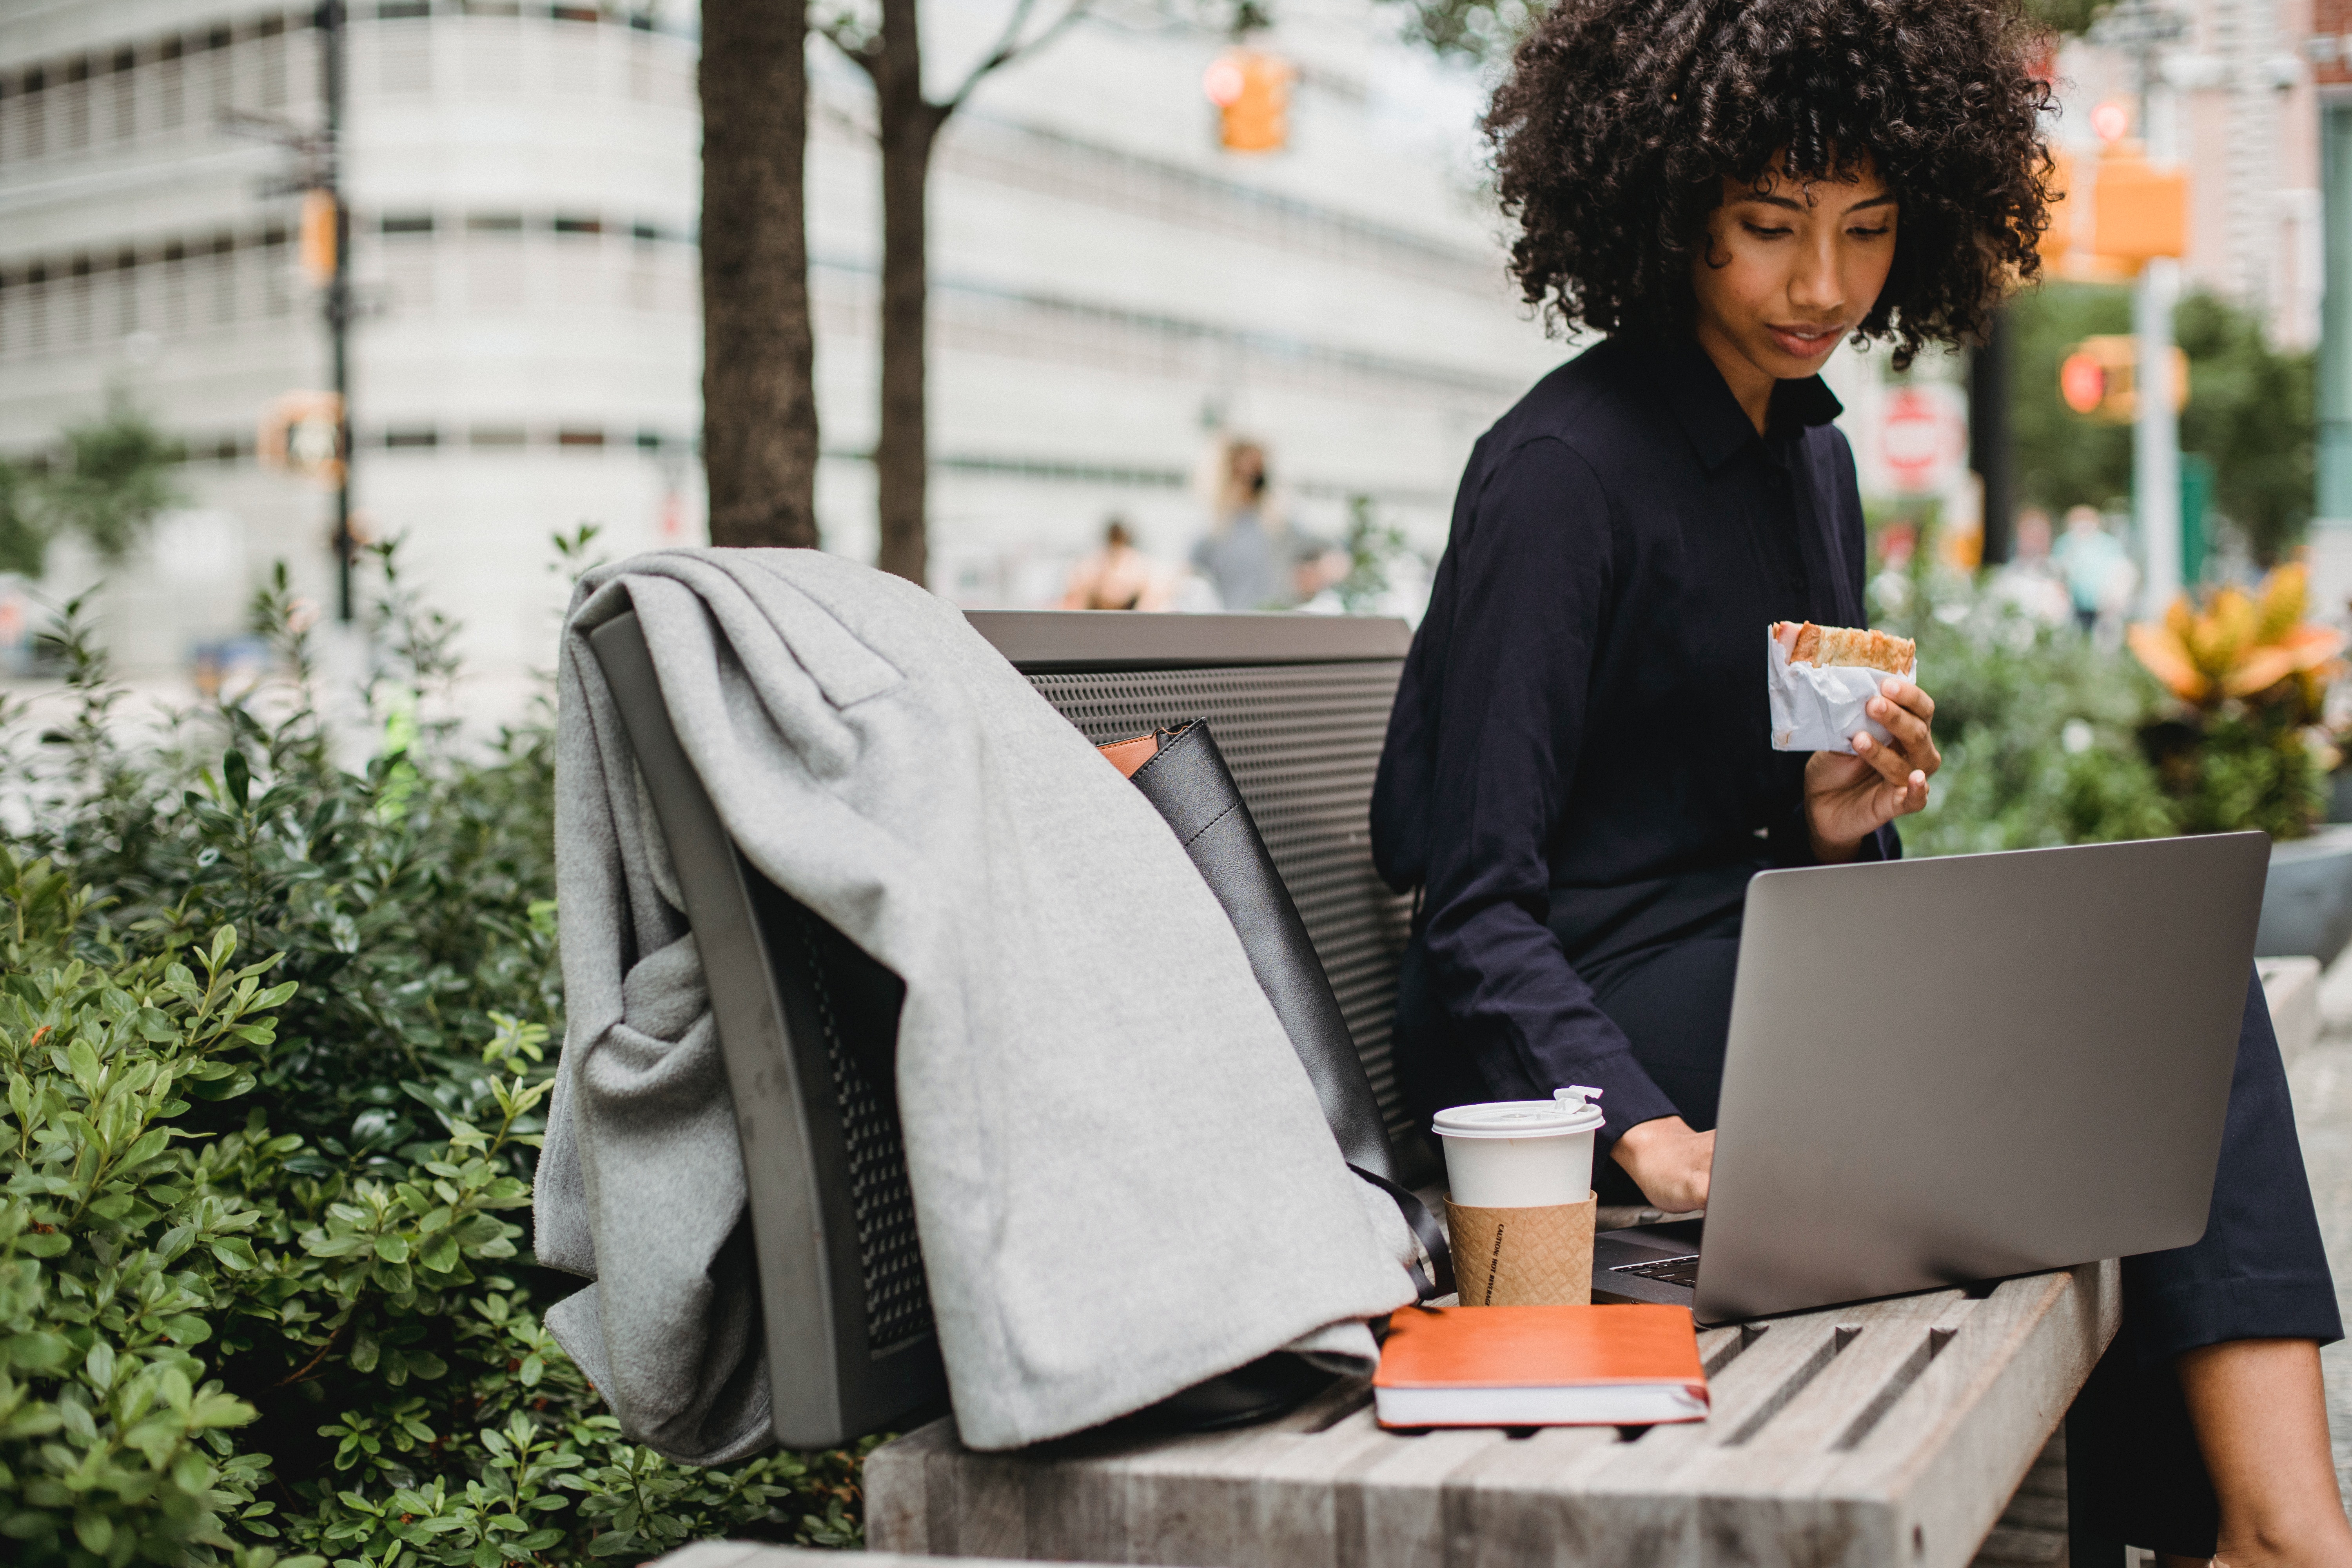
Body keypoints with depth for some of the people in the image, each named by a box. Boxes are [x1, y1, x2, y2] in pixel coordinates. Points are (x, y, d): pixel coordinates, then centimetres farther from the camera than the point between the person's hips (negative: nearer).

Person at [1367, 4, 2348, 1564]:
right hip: (1591, 1032, -7)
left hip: (1767, 963, 7)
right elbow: (1480, 897, -15)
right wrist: (1649, 1135, -28)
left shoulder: (1814, 455, 14)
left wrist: (1837, 822, -3)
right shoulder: (1559, 470, -11)